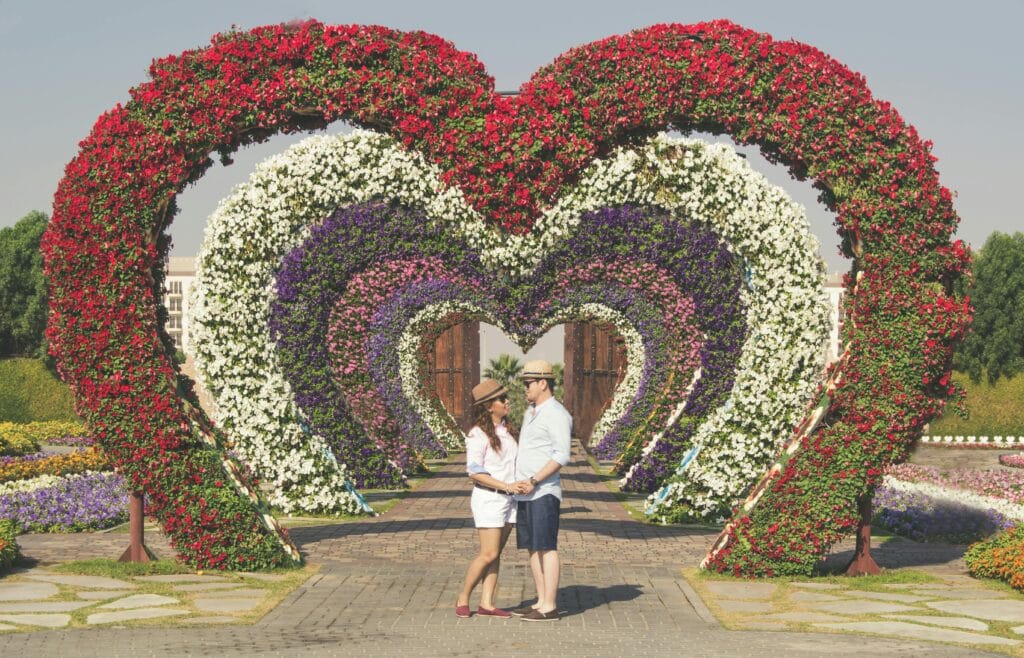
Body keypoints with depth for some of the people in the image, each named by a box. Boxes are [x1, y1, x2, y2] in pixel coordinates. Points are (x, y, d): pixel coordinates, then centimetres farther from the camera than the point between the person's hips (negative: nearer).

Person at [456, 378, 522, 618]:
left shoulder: (507, 430, 10)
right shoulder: (477, 434, -13)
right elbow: (475, 472, -17)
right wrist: (506, 486, -21)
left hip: (509, 499, 7)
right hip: (488, 498, -7)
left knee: (496, 553, 5)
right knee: (489, 554, -9)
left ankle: (486, 604, 7)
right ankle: (463, 599, 5)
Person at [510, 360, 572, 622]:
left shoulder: (557, 414, -11)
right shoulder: (532, 412, 18)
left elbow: (562, 455, -18)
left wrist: (534, 481, -21)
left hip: (543, 492, -9)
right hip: (525, 492, 9)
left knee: (546, 548, -8)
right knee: (532, 548, 10)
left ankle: (550, 607, -7)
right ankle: (542, 602, 15)